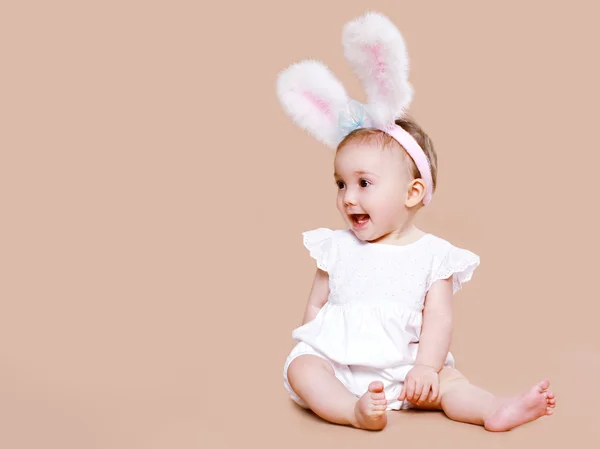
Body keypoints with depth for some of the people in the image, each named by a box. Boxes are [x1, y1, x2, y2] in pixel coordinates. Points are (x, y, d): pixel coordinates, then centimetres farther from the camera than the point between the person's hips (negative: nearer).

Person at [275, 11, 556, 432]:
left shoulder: (433, 253, 0)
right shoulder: (338, 247, 8)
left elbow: (439, 318, -6)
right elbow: (316, 306, 10)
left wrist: (426, 367, -19)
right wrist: (311, 358, -2)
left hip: (402, 368, 0)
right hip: (336, 360, 1)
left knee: (446, 380, -21)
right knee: (301, 368, -26)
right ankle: (356, 410, -44)